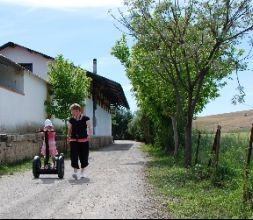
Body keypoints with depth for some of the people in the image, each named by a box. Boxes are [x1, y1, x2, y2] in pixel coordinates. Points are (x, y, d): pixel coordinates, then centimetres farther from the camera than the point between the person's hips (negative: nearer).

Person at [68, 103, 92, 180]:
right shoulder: (71, 120, 6)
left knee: (83, 157, 5)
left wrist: (89, 135, -17)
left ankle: (82, 172, 22)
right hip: (74, 140, 2)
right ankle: (76, 172, -13)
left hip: (84, 140, -1)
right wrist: (68, 136, -1)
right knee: (74, 156, -12)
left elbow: (89, 128, -3)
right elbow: (69, 129, 13)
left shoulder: (85, 118, -3)